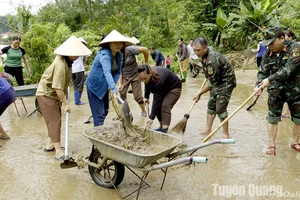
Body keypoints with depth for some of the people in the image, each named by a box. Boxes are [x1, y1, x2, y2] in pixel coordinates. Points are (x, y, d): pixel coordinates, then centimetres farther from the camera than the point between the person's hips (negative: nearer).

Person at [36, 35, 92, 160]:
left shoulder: (66, 60, -1)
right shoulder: (61, 65, -31)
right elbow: (58, 88, -31)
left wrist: (68, 81, 26)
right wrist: (66, 103, -24)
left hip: (53, 94, 10)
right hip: (46, 94, -10)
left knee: (55, 120, 15)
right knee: (55, 121, -10)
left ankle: (50, 145, 28)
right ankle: (59, 152, -6)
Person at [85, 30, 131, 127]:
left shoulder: (118, 55, -3)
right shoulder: (104, 54, -29)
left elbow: (118, 72, -1)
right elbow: (107, 72, -45)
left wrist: (112, 85, -19)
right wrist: (114, 88, -59)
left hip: (104, 87, 8)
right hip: (94, 86, -8)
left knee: (105, 111, 18)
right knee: (99, 114, -9)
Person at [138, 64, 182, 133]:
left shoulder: (159, 80, -41)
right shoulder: (147, 76, -20)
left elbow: (157, 100, -38)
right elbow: (147, 85, 7)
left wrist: (151, 117, -36)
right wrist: (146, 97, 5)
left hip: (174, 88, -8)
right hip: (162, 88, 8)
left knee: (165, 106, -25)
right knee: (157, 106, -4)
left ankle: (164, 130, -28)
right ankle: (162, 126, 10)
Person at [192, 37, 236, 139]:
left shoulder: (212, 60, -32)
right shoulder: (207, 51, -3)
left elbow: (212, 82, -26)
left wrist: (199, 94, -16)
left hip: (226, 82, -10)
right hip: (217, 81, 10)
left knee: (220, 109, -9)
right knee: (211, 105, 10)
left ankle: (225, 134, 6)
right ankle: (208, 130, 18)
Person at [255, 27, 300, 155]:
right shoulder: (268, 53, -5)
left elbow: (288, 69, -29)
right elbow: (263, 72, -4)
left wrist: (270, 80, -33)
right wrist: (259, 85, -22)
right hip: (276, 91, 2)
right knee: (272, 117, 3)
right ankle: (271, 145, 15)